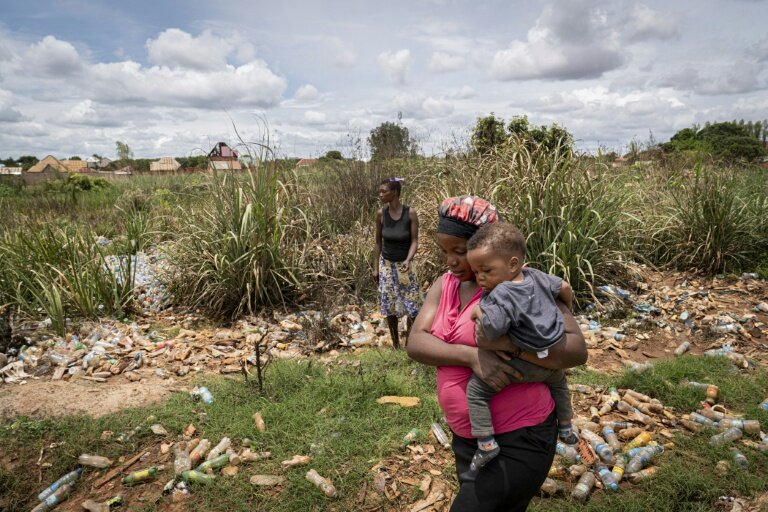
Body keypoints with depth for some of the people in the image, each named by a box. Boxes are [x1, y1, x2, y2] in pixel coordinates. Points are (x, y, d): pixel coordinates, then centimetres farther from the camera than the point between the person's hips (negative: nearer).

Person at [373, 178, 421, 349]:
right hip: (386, 265, 2)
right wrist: (376, 267, 5)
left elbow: (414, 241, -11)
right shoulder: (381, 214, -6)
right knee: (389, 306, 10)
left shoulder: (410, 213, -14)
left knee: (412, 306, 1)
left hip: (404, 265, -2)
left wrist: (408, 260, -27)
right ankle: (395, 344, 26)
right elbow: (378, 242, 3)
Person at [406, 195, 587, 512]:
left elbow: (577, 350, -20)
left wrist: (507, 341, -33)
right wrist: (471, 355, -28)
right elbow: (416, 344, -11)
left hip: (519, 439, -6)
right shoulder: (444, 285, 1)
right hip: (466, 437, 7)